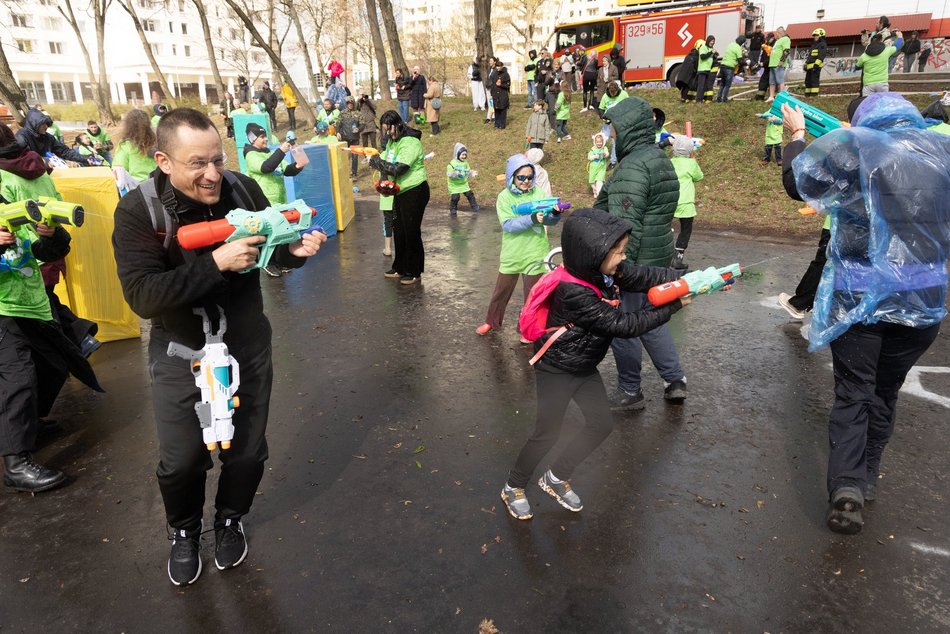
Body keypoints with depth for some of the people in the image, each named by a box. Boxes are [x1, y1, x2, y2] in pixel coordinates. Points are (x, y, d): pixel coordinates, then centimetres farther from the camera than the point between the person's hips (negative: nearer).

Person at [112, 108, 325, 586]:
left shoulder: (243, 190, -10)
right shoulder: (139, 212, -18)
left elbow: (272, 250, 5)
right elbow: (142, 296, -27)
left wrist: (295, 249, -18)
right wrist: (216, 263, -34)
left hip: (248, 347, 3)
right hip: (181, 357, -2)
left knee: (247, 450, 14)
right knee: (182, 460, 10)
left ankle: (230, 519, 44)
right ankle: (185, 532, 41)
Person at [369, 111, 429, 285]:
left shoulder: (411, 143, -19)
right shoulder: (392, 141, 8)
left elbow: (398, 169, -26)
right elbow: (385, 163, 10)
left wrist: (377, 162, -15)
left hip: (415, 192, -9)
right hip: (400, 192, 9)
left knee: (411, 232, -1)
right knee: (398, 231, 14)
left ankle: (414, 272, 11)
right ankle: (400, 268, 28)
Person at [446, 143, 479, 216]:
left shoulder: (465, 163, 4)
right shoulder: (452, 163, -15)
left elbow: (468, 172, 10)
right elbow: (449, 174, -19)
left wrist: (472, 173, -10)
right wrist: (455, 174, -38)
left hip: (464, 183, 5)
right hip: (454, 184, -5)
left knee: (470, 194, 6)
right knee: (455, 197, -10)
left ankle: (475, 207, 21)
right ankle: (453, 211, 8)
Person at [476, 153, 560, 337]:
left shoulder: (539, 194, -2)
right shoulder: (504, 197, -6)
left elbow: (550, 220, -6)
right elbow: (507, 225, -18)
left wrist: (555, 214, -28)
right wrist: (532, 219, -30)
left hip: (535, 254, 0)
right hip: (511, 253, 0)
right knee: (501, 290, 14)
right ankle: (492, 321, 35)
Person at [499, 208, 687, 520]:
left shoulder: (606, 270, -9)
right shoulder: (574, 292, -33)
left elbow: (646, 276, -9)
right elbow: (622, 324, -30)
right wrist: (670, 309, -25)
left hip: (585, 367, 8)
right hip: (556, 370, -8)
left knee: (601, 424, 10)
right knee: (548, 432, 3)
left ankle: (556, 477, 27)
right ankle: (513, 488, 25)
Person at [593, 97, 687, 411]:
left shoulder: (633, 167, -20)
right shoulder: (660, 159, 12)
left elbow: (625, 227, -25)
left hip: (635, 263, -10)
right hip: (658, 258, 10)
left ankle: (630, 392, 19)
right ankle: (675, 380, 26)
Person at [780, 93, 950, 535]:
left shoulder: (852, 148, -8)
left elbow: (797, 183, 5)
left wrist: (796, 134, 21)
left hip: (858, 297, -3)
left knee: (852, 394, 5)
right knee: (885, 391, 18)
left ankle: (847, 486, -10)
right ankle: (867, 478, 29)